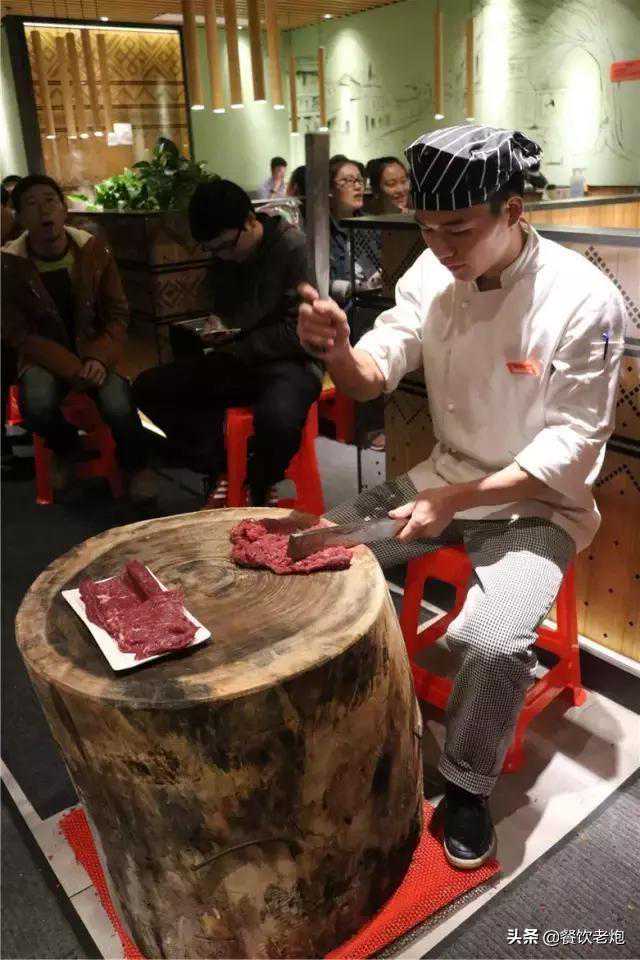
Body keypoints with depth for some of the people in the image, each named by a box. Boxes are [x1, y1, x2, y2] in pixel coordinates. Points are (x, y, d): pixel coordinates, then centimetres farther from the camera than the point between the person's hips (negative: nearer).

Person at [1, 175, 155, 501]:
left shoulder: (94, 250, -5)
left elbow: (118, 314, -1)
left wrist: (100, 358, -21)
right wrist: (72, 369, -23)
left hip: (94, 348, 0)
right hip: (44, 354, 0)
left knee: (118, 404, -30)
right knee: (37, 404, -33)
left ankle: (135, 464, 4)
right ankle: (67, 450, 5)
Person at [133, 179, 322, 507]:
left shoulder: (291, 246, -12)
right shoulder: (224, 258, 8)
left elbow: (298, 331, -16)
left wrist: (233, 353, -11)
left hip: (286, 361, -7)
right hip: (236, 363, 7)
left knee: (278, 418, -40)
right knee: (148, 387, -6)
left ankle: (259, 489, -5)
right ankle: (220, 468, -2)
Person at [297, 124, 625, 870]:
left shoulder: (583, 301, -20)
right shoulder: (432, 272, -6)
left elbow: (571, 449, -18)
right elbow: (373, 377, -3)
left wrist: (455, 500, -24)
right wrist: (337, 347, -27)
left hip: (537, 502, -5)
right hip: (445, 478, 5)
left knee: (493, 643, -29)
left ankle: (467, 786, 4)